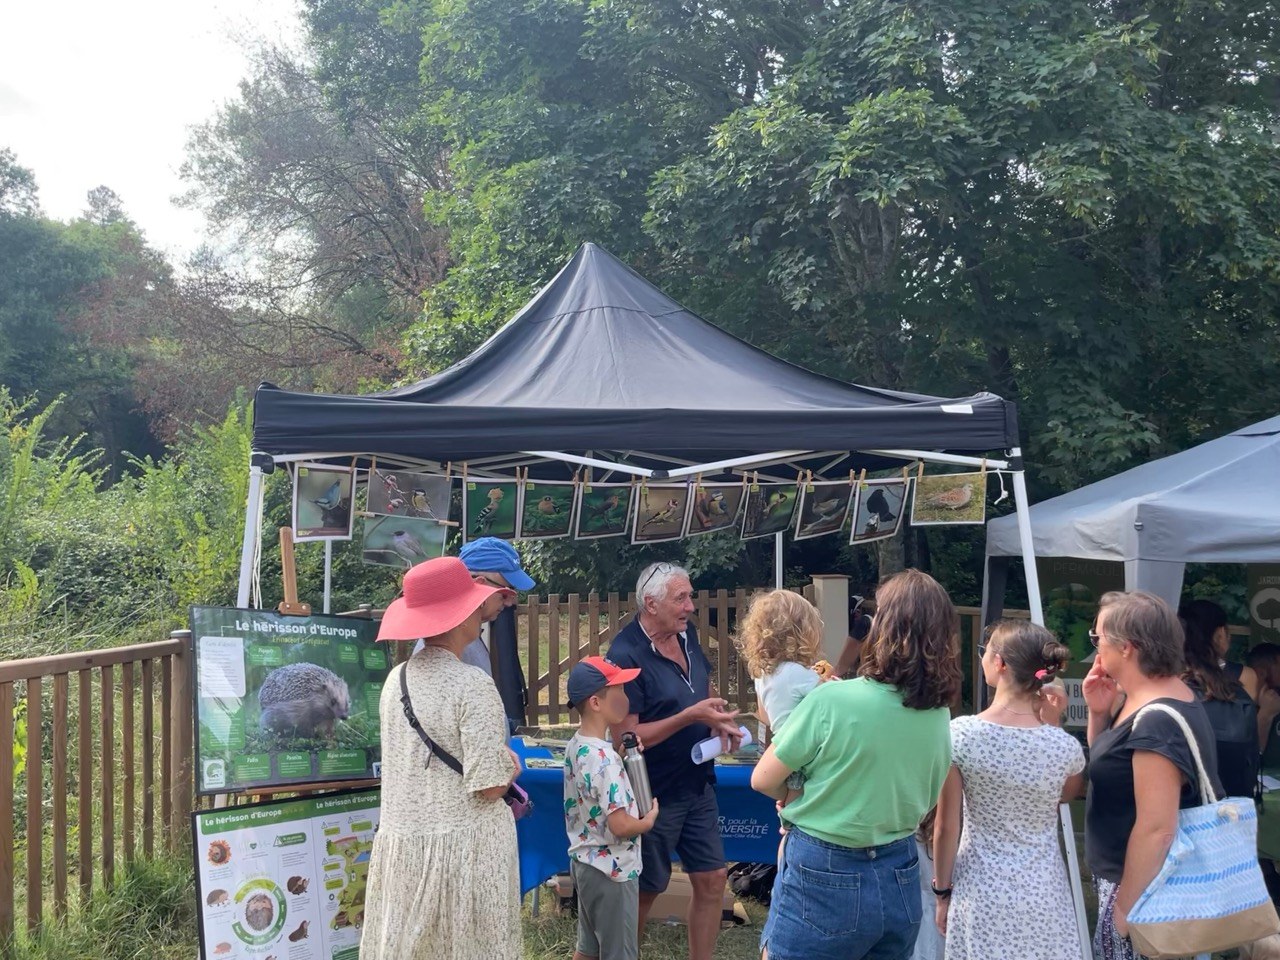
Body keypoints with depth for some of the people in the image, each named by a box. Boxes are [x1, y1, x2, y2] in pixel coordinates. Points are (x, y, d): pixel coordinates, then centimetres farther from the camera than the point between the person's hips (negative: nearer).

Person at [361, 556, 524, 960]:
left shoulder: (396, 678, 4)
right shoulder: (473, 686, -17)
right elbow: (489, 787, -19)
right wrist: (509, 765, 2)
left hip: (400, 839, 6)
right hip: (463, 845, -6)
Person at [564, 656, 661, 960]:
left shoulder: (575, 745, 2)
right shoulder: (604, 758, -26)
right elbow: (621, 825, -27)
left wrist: (625, 757, 5)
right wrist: (649, 820, -7)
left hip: (584, 862, 9)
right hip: (612, 871, -9)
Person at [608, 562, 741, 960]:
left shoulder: (686, 633, 0)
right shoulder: (627, 655, -22)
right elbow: (625, 737, -25)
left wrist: (719, 717, -2)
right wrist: (691, 716, -29)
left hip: (698, 786, 7)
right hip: (653, 795, -7)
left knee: (712, 880, 11)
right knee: (645, 891, 11)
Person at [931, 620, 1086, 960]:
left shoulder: (960, 734, -15)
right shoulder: (1065, 746, -11)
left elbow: (945, 827, -9)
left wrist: (943, 890, 5)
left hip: (981, 894, -1)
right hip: (1042, 896, 1)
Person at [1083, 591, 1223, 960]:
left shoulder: (1156, 725, -26)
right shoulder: (1147, 699, 4)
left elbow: (1157, 830, -28)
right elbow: (1107, 763, 19)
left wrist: (1125, 907, -19)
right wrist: (1099, 712, 1)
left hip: (1142, 887, -9)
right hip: (1130, 876, 9)